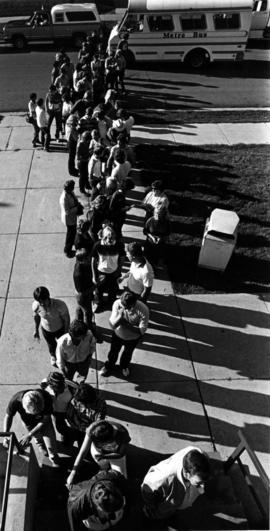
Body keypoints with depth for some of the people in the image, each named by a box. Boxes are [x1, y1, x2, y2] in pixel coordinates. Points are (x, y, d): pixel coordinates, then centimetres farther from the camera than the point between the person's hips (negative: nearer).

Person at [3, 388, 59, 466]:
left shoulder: (46, 398, -40)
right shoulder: (15, 400, -38)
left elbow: (46, 420, -28)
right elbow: (8, 416, -17)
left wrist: (29, 435, -30)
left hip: (44, 422, -1)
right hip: (29, 423, 1)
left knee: (51, 447, 4)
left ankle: (54, 459, 35)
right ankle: (39, 443, 58)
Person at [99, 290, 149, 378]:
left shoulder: (143, 310, -37)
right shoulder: (117, 303, -32)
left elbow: (141, 331, -28)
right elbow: (112, 325, -28)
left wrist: (125, 324, -34)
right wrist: (120, 316, -48)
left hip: (133, 338, -1)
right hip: (118, 334, 1)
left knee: (128, 353, 29)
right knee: (113, 352, 26)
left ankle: (124, 366, 62)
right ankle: (109, 366, 59)